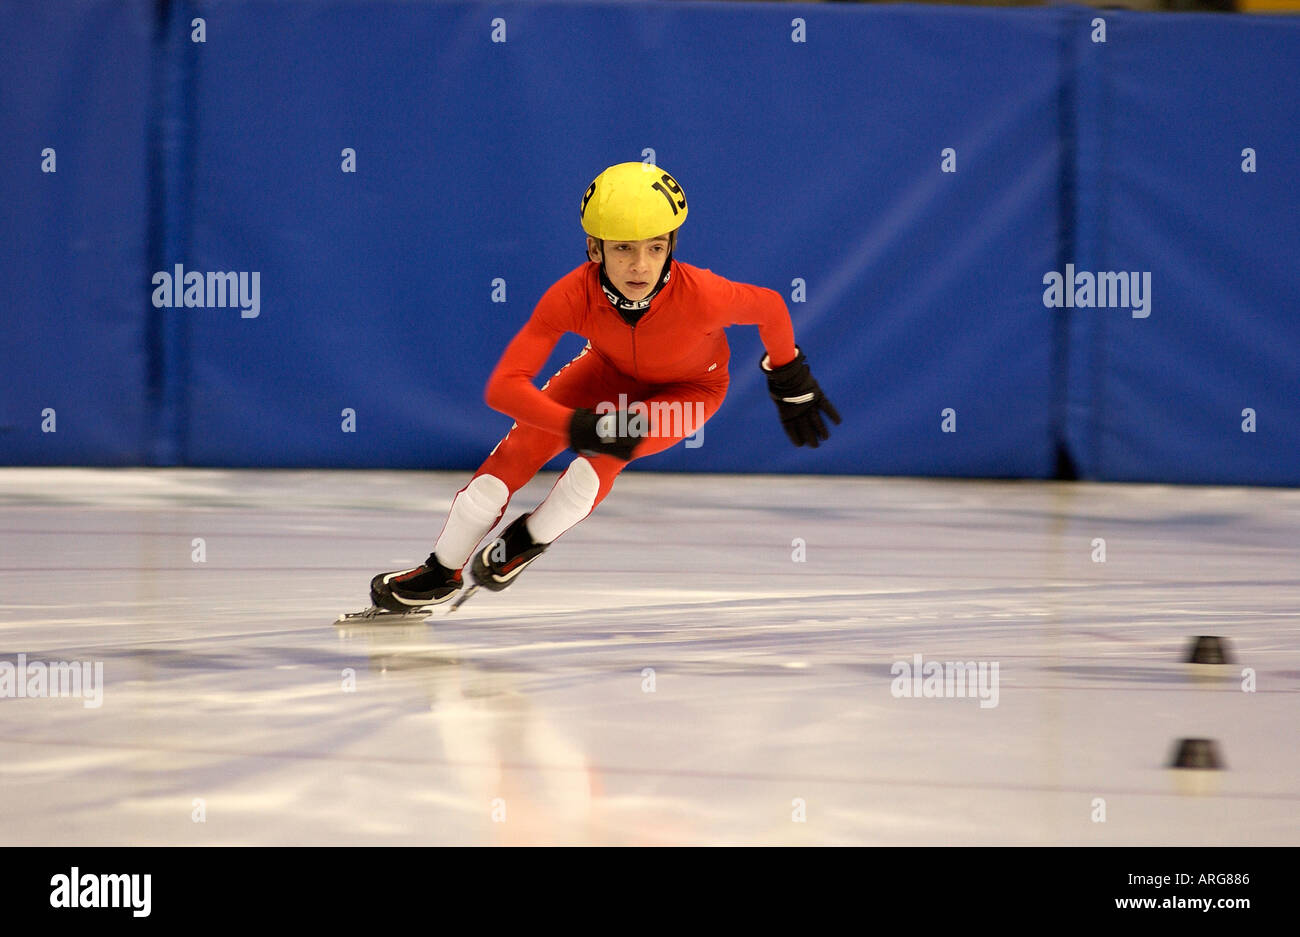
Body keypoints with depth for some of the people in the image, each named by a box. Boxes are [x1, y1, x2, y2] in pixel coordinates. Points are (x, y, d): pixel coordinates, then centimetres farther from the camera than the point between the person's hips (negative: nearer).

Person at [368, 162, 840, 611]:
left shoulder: (700, 295, -42)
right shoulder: (573, 296, -37)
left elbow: (770, 307, -21)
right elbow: (503, 386, -38)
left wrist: (792, 384, -6)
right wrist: (579, 426, -50)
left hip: (690, 388, -2)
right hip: (612, 370, 2)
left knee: (603, 456, -25)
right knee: (525, 443, -11)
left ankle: (531, 540, 6)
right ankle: (443, 571, 9)